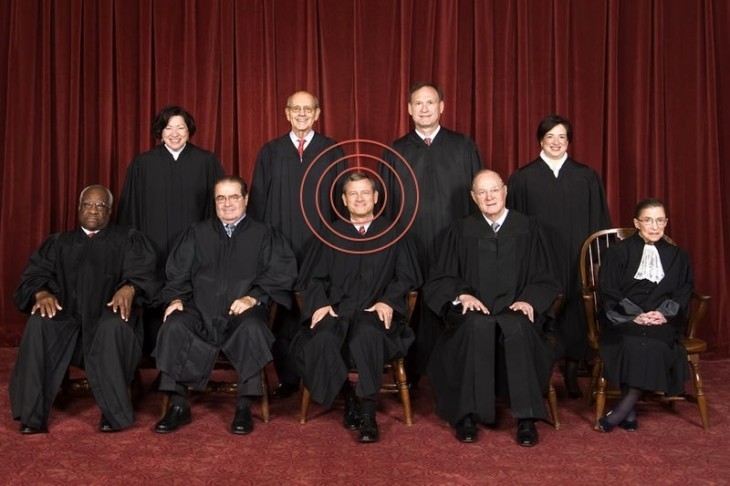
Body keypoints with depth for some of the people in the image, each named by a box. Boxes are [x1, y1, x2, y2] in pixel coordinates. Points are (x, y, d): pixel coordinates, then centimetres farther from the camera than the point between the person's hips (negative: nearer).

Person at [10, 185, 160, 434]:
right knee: (38, 323, -30)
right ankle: (32, 415, -24)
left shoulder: (128, 240, 17)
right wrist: (42, 293, -14)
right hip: (67, 318, 2)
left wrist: (129, 288, -23)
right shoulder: (58, 243, 24)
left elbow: (142, 273, 1)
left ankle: (116, 413, -27)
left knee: (113, 326, -37)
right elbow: (34, 275, 11)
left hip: (109, 318, -2)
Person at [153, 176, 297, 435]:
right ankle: (178, 405, -18)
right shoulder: (197, 233, 22)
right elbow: (178, 271, 16)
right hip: (200, 310, 2)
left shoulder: (263, 235, 14)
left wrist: (253, 297, -14)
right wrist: (176, 297, -4)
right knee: (173, 327, -28)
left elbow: (280, 273, 1)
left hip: (243, 311, -2)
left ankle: (244, 407, -24)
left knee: (253, 329, -36)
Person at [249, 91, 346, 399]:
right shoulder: (270, 152, 9)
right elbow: (258, 200, 9)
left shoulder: (332, 152, 8)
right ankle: (287, 378, 14)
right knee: (284, 312, 2)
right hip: (280, 246, 1)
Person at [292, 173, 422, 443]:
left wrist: (388, 301, -9)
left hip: (376, 313, -1)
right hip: (336, 311, 2)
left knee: (367, 335, -38)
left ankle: (368, 411, -24)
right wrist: (320, 303, -6)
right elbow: (312, 277, 14)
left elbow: (405, 276, 10)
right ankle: (348, 398, -10)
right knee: (322, 339, -33)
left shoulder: (393, 234, 17)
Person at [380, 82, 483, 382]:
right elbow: (386, 204, 10)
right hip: (410, 247, 0)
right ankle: (413, 374, 16)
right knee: (415, 312, 3)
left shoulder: (464, 147, 8)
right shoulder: (395, 152, 10)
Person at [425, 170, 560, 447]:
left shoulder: (527, 229, 14)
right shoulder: (461, 231, 14)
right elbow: (439, 280, 11)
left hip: (515, 311, 0)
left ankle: (526, 418, -28)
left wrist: (529, 300, -9)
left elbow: (544, 280, 11)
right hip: (473, 311, 0)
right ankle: (468, 414, -29)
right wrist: (462, 295, -9)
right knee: (478, 326, -35)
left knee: (516, 328, -36)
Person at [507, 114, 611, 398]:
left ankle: (571, 373, 18)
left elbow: (598, 222, 8)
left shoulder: (587, 178, 7)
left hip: (576, 259, 1)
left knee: (574, 313, 4)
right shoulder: (522, 178, 3)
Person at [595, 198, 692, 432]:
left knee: (654, 342, -32)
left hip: (662, 322, 2)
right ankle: (630, 412, -28)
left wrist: (664, 312, -11)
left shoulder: (677, 256, 20)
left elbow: (683, 292, 10)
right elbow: (608, 291, 0)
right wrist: (635, 314, -15)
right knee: (634, 342, -34)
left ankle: (622, 410, -26)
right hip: (623, 320, -1)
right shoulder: (617, 253, 10)